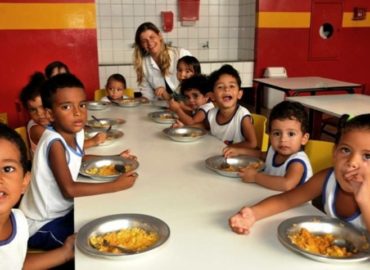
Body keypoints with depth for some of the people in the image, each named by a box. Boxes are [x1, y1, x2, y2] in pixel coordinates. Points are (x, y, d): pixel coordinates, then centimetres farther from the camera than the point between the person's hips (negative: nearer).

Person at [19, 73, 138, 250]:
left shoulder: (76, 131, -6)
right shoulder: (54, 142, -29)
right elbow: (69, 189, -32)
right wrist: (116, 185, -28)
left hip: (61, 212, 7)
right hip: (42, 225, -7)